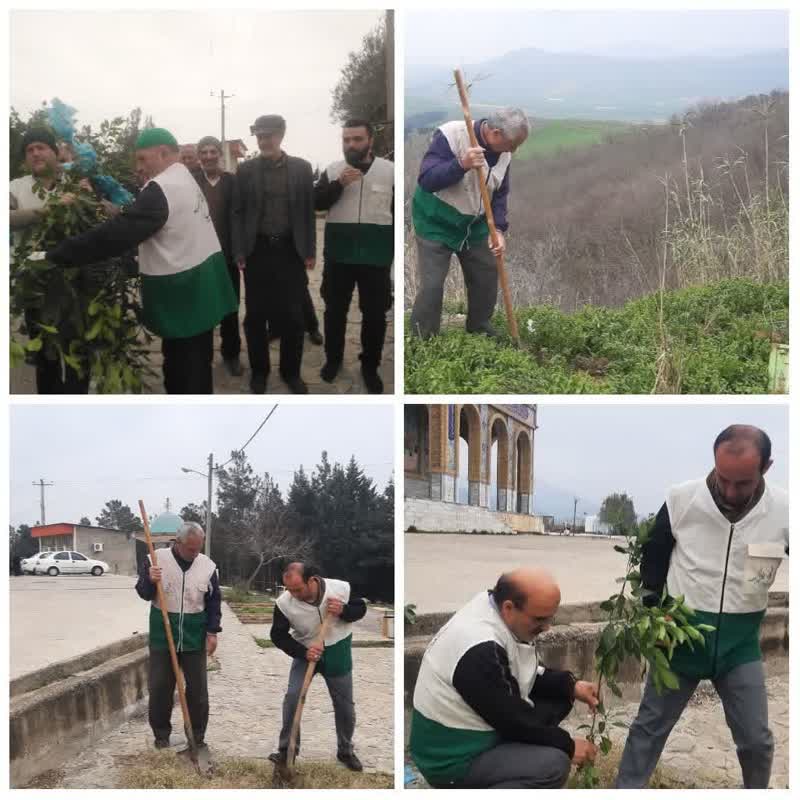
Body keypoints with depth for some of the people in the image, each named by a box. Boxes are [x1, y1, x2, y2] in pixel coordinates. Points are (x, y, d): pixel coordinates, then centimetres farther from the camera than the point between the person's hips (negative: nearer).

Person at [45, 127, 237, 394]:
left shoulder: (161, 189, -18)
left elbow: (117, 233, -23)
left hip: (183, 292, -10)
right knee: (196, 367, 18)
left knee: (184, 374, -2)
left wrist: (55, 255, -19)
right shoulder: (186, 180, 13)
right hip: (199, 285, 10)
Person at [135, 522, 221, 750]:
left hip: (194, 637, 1)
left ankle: (197, 736, 16)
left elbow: (214, 602, 6)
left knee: (198, 688, 5)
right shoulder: (156, 559, -7)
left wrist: (212, 631, -1)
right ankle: (161, 733, 20)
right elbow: (143, 593, -2)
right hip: (162, 634, -1)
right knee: (160, 687, 5)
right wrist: (150, 581, -23)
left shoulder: (207, 565, -2)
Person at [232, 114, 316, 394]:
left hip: (290, 251, 0)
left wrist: (310, 251, 1)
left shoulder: (301, 168, 2)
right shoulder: (246, 170, 2)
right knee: (256, 315, 5)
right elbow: (238, 212, 3)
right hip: (257, 251, 0)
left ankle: (291, 371, 17)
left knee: (292, 315, 3)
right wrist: (239, 252, -3)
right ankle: (259, 371, 18)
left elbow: (308, 211, 4)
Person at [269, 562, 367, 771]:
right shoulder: (284, 602, -24)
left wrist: (343, 611, -29)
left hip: (338, 652, 0)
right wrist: (303, 652, -25)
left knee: (344, 705, 8)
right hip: (306, 652, 0)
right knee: (292, 697, -14)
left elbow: (360, 609, -7)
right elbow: (278, 635, -12)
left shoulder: (341, 588, -24)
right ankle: (287, 749, 4)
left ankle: (346, 751, 29)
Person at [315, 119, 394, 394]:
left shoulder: (391, 170, -1)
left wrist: (397, 253, 0)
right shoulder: (333, 170, 3)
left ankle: (370, 366, 21)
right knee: (335, 310, 12)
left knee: (374, 314, 6)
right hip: (338, 256, 1)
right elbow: (316, 203, -4)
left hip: (376, 257, -1)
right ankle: (333, 358, 30)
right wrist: (339, 184, -19)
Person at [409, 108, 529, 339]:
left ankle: (481, 332, 32)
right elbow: (426, 180, -30)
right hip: (436, 224, -6)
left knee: (487, 277, 11)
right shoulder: (451, 136, -26)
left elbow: (499, 195, 3)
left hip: (474, 225, 6)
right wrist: (461, 164, -44)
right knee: (432, 284, -10)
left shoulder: (503, 153, -6)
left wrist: (498, 229, -12)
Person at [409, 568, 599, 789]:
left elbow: (529, 674, 12)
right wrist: (568, 745, -10)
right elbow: (512, 719, -22)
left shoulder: (493, 608, -4)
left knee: (558, 698, 7)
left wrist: (571, 686, 0)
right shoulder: (481, 651, -32)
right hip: (452, 759, -9)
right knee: (553, 765, -22)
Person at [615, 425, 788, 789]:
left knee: (756, 738, 7)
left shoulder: (784, 510, -14)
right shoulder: (681, 498, -13)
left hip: (740, 642, 0)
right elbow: (654, 556, 2)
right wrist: (653, 610, -5)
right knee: (650, 726, 9)